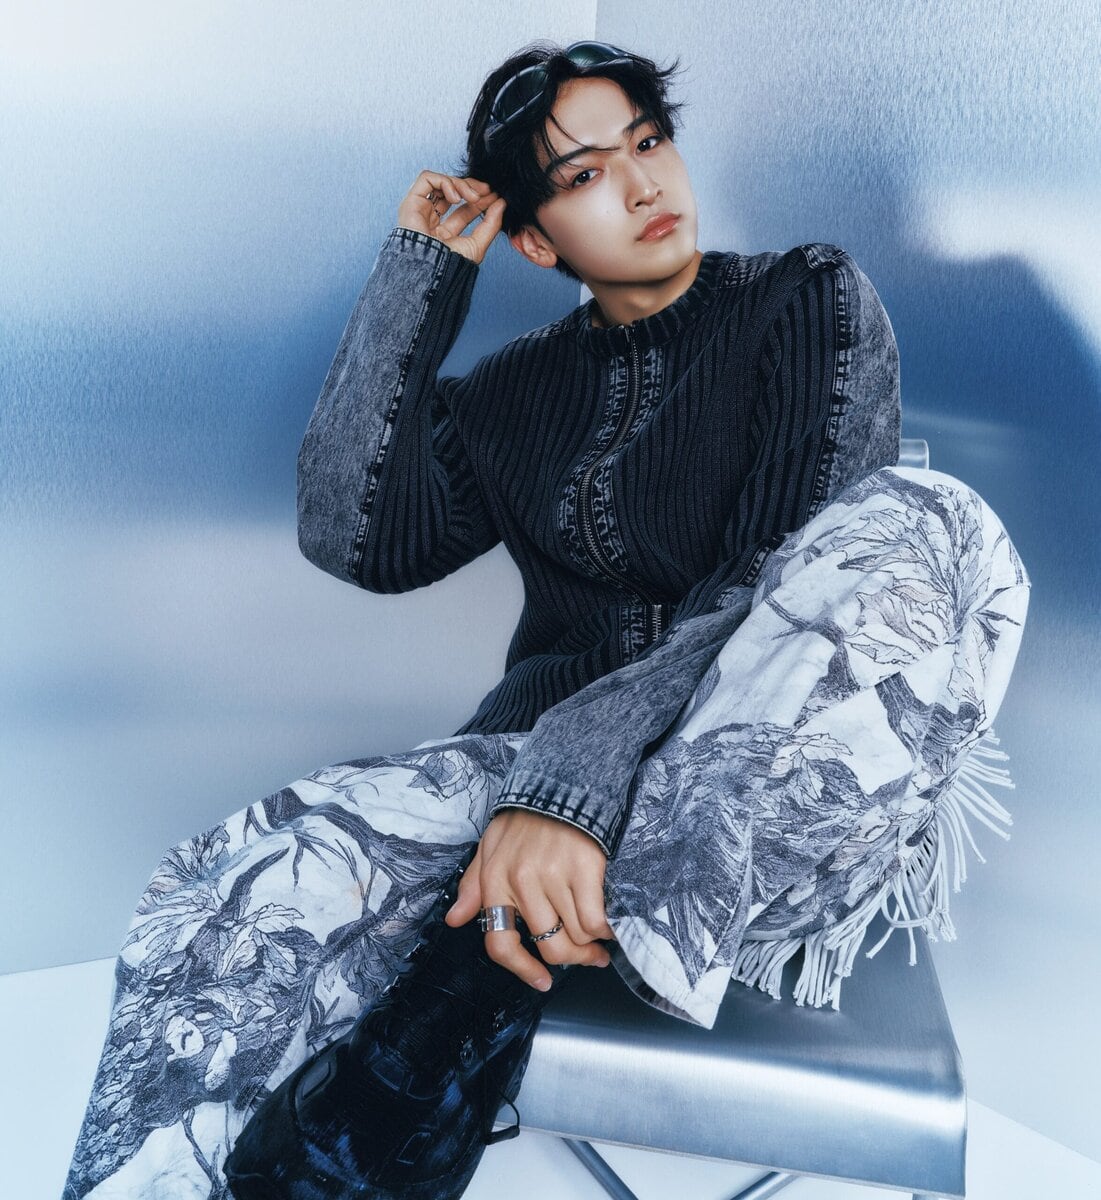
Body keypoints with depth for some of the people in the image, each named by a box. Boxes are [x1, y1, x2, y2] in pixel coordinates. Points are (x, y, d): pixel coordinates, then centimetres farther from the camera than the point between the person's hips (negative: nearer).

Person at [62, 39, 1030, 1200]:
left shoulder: (811, 300, 4)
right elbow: (362, 537, -1)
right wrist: (419, 273, 2)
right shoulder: (518, 386, 14)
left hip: (779, 777, -1)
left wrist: (574, 785, -24)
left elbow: (792, 584, -11)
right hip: (542, 749, 2)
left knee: (922, 519, -32)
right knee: (236, 898, -24)